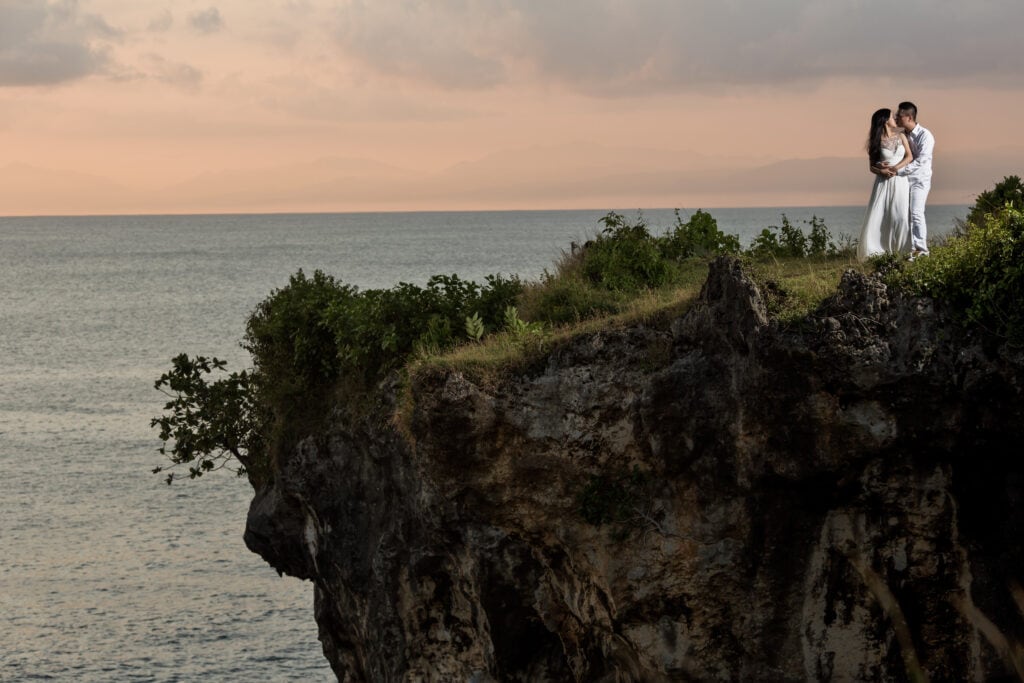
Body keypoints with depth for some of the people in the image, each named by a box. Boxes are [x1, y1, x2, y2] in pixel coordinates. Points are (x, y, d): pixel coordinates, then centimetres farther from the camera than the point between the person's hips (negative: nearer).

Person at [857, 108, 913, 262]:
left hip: (900, 181, 2)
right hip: (883, 182, -1)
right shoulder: (877, 141, 1)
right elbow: (871, 167, 0)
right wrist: (884, 172, -20)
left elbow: (909, 157, -1)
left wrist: (894, 168, -15)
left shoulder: (901, 136, 7)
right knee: (877, 216, -9)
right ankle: (874, 251, -5)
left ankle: (900, 249, -3)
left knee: (901, 216, -9)